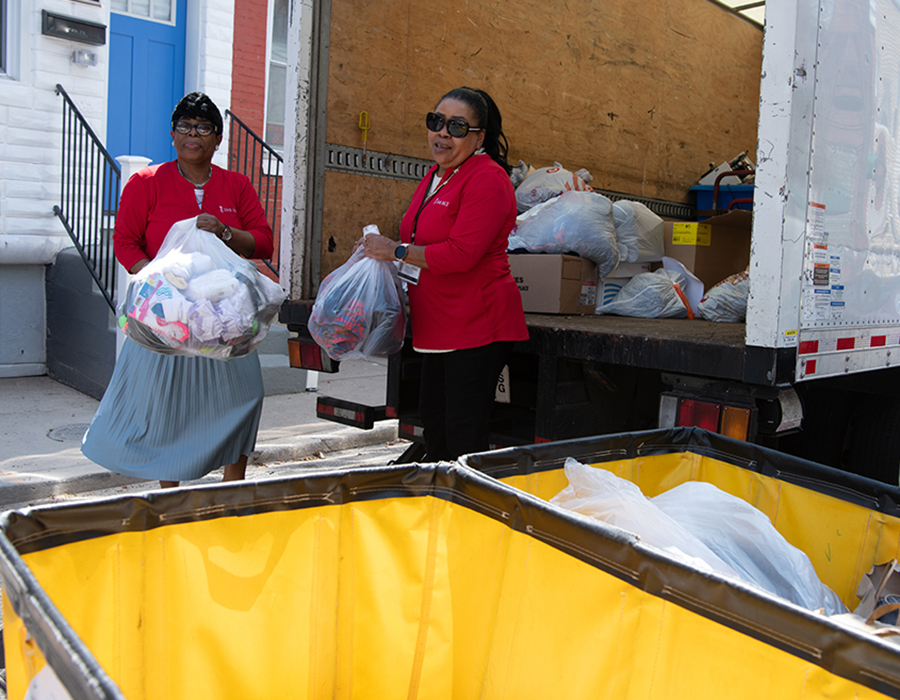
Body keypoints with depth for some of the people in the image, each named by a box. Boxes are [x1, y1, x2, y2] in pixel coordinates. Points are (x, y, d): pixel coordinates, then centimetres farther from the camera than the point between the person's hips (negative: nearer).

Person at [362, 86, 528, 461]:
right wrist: (381, 247, 11)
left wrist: (396, 251, -14)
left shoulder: (487, 179, -15)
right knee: (432, 422, 20)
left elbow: (461, 254, -24)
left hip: (476, 326, -10)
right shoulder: (435, 175, 16)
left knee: (465, 441, -4)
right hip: (437, 326, 10)